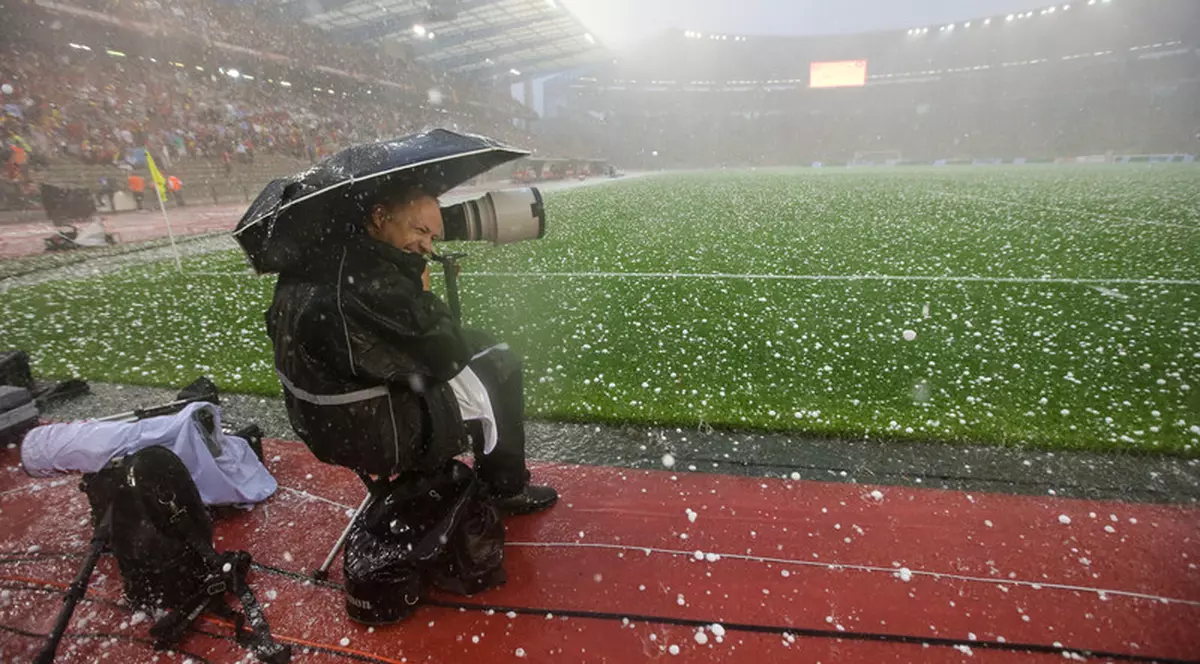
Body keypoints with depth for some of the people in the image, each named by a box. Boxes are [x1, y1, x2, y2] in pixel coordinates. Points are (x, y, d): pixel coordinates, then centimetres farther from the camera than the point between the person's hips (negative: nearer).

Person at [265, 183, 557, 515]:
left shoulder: (314, 255, -3)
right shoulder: (370, 280, -31)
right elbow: (448, 355, -23)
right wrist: (423, 291, -8)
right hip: (368, 433, -9)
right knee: (501, 366, -1)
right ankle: (506, 488, 16)